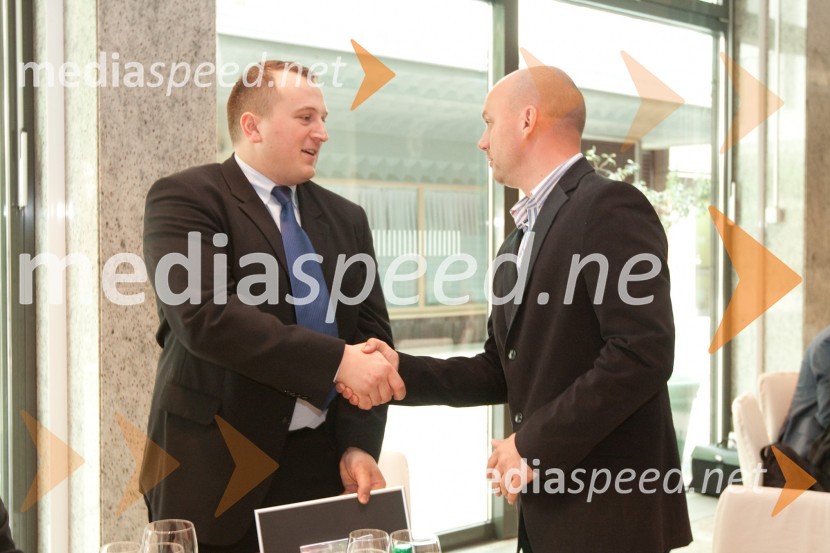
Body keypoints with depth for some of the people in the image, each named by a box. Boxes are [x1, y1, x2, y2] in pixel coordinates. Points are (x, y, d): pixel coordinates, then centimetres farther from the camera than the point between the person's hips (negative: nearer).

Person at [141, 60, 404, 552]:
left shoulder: (346, 219, 13)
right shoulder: (184, 199, -5)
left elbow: (372, 333, 9)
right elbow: (204, 316, -19)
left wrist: (359, 445, -6)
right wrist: (336, 360, -23)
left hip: (324, 465, 5)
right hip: (217, 471, -4)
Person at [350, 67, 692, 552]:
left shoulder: (611, 206, -13)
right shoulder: (521, 239, 15)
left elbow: (643, 353, -21)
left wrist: (536, 444, -18)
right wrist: (404, 371, 1)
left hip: (609, 507, -8)